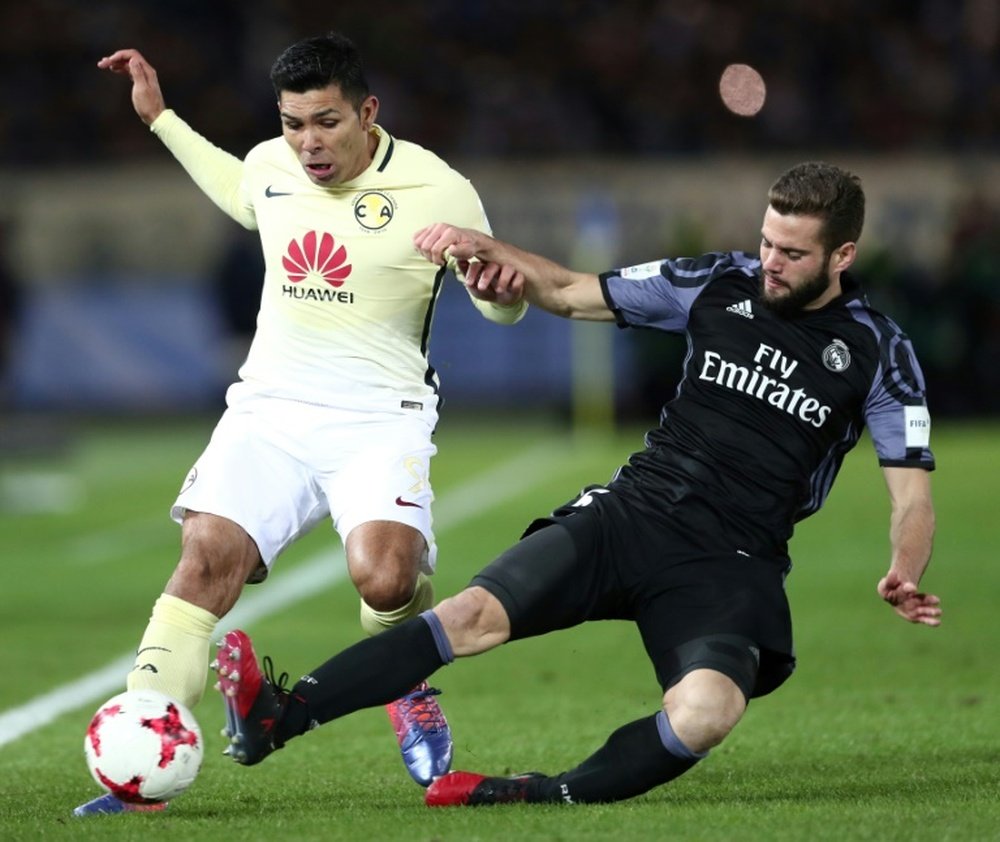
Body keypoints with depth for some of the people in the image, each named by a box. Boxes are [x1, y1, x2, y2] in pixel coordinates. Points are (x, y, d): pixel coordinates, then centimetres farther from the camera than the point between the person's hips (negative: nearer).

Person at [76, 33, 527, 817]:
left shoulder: (437, 192, -7)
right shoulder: (270, 165, 7)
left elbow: (501, 308, 4)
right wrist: (160, 117, 32)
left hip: (379, 420, -3)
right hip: (270, 409, 4)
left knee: (385, 577, -29)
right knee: (207, 554, -21)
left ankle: (409, 686, 8)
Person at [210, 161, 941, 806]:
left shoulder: (877, 353, -1)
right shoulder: (722, 284, 7)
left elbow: (912, 492, -3)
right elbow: (570, 293, 15)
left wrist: (904, 577, -24)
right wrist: (485, 249, -3)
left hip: (730, 568, -2)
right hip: (633, 512, 2)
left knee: (707, 711, -35)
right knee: (476, 612, -21)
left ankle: (551, 796, -24)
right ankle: (274, 719, -27)